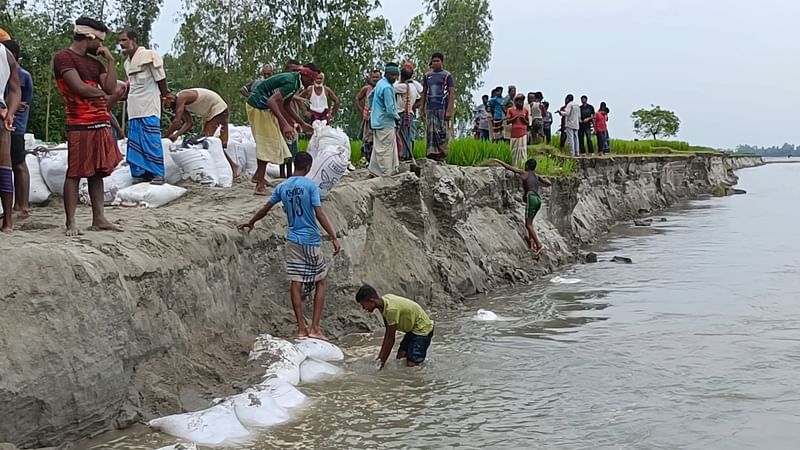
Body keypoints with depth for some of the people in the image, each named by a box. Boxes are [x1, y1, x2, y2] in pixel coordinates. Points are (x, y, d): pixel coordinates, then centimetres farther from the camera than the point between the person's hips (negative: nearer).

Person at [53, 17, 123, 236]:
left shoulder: (94, 62, 19)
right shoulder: (63, 57, -5)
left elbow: (111, 88, 7)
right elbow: (80, 88, -15)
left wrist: (110, 60, 5)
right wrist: (100, 92, 3)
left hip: (102, 124, 8)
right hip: (79, 125, -8)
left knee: (97, 173, 7)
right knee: (75, 174, -6)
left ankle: (99, 219, 10)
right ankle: (71, 223, -4)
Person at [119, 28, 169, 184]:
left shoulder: (149, 56, -9)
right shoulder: (127, 62, 15)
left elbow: (161, 79, -3)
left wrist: (165, 96, 5)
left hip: (149, 108, -8)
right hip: (134, 109, 8)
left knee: (151, 142, -7)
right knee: (135, 142, 8)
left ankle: (158, 174, -1)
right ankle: (142, 173, 15)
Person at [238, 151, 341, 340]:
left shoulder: (282, 187, 4)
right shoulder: (310, 185, -10)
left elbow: (265, 209, 14)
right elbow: (319, 214, -16)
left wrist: (251, 223, 31)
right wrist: (334, 237, -15)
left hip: (293, 241, 4)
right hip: (311, 241, -4)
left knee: (296, 283, 5)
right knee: (321, 282, 7)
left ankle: (301, 328, 6)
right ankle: (315, 328, 1)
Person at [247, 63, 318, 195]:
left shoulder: (296, 82, 8)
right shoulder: (291, 83, -24)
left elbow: (286, 105, 19)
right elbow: (271, 101, -35)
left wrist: (302, 124, 20)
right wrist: (285, 124, -41)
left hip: (264, 107, 10)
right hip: (258, 106, -10)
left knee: (270, 142, 18)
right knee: (268, 142, -9)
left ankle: (258, 175, 26)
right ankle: (260, 186, -8)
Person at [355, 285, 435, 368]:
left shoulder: (391, 309, -32)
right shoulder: (384, 301, -5)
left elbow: (390, 338, -24)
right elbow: (387, 333, 2)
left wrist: (382, 362, -14)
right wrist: (380, 356, 4)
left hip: (422, 329, -9)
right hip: (412, 328, 9)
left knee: (411, 365, -17)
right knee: (400, 359, 9)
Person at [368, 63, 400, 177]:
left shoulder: (380, 83, 12)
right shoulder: (387, 87, -19)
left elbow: (370, 96, 26)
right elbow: (390, 109, -21)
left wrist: (374, 109, 33)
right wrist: (397, 117, -4)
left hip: (377, 121, 10)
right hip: (385, 123, -10)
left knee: (378, 148, 15)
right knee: (386, 149, -5)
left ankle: (374, 171, 21)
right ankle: (386, 174, -2)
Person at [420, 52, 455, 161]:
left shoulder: (447, 75, 1)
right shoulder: (427, 75, 15)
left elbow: (452, 94, -4)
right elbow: (424, 93, 19)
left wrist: (449, 111, -13)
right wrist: (422, 109, 13)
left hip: (442, 108, -4)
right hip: (430, 108, 4)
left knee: (442, 132, -6)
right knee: (430, 132, 1)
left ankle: (442, 155, -1)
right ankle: (432, 154, 4)